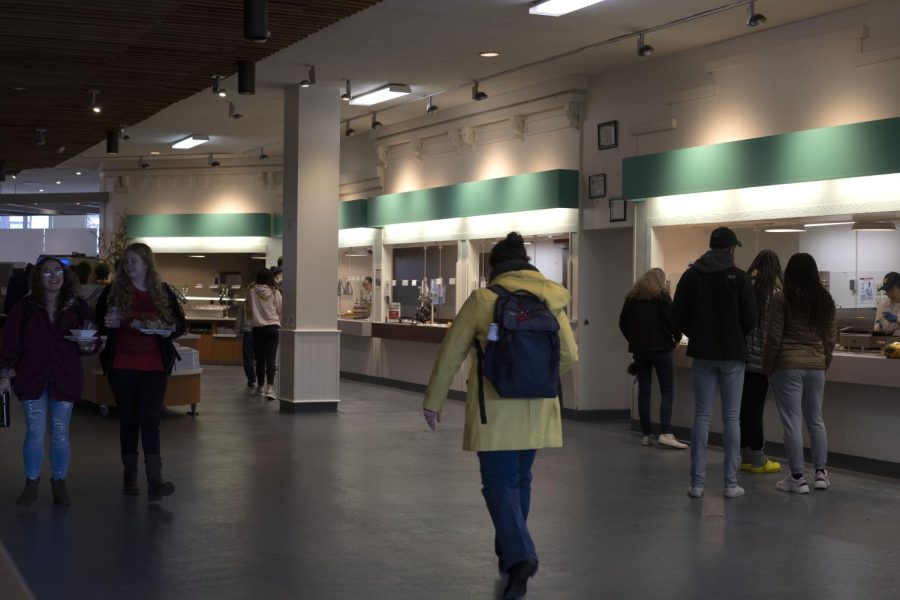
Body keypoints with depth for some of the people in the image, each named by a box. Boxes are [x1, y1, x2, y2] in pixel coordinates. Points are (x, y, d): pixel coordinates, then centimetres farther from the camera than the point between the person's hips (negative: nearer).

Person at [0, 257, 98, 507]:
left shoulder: (78, 308, 3)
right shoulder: (24, 308, 0)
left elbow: (93, 344, 9)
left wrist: (87, 344, -13)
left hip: (65, 379, 1)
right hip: (32, 378, -1)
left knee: (60, 434, 6)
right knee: (35, 433, 0)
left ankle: (59, 484, 21)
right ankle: (31, 484, 17)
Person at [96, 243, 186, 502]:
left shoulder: (163, 293, 5)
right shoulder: (113, 292, 4)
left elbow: (180, 324, 11)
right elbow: (96, 323, 8)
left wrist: (167, 330, -11)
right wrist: (108, 324, -14)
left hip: (154, 366, -1)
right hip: (121, 366, 1)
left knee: (150, 419, -9)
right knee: (128, 419, 8)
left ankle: (155, 482, -16)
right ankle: (130, 475, 19)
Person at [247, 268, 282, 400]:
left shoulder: (252, 292, -4)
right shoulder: (275, 293, -5)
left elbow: (248, 309, 7)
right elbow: (281, 311, 2)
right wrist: (279, 323, 18)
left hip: (257, 328, 1)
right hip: (273, 327, -1)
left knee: (260, 359, 12)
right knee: (270, 359, -6)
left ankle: (260, 387, 25)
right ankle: (269, 387, -19)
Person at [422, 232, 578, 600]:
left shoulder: (482, 299, -7)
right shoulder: (551, 300, 2)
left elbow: (451, 354, -4)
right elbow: (569, 356, 5)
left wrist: (433, 401, 6)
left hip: (496, 410, -4)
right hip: (537, 409, 4)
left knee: (499, 483, 0)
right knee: (520, 479, 18)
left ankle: (519, 556, -19)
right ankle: (510, 552, 30)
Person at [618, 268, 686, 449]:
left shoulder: (632, 297, 11)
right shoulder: (662, 296, -4)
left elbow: (623, 323, 12)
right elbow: (671, 320, -11)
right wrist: (677, 338, 4)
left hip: (638, 349, 5)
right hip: (660, 348, -5)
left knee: (643, 391, 7)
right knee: (667, 391, -4)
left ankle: (646, 435, 5)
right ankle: (665, 433, -15)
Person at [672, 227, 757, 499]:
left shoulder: (691, 275, 1)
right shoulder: (739, 277, -7)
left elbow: (678, 316, 0)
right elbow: (750, 318, -8)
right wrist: (737, 336, 11)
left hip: (703, 354, 2)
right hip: (732, 354, -2)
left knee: (702, 416, 5)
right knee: (731, 418, 4)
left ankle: (697, 482, 3)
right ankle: (731, 483, 6)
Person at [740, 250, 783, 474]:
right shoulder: (776, 290, -9)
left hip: (741, 354, 4)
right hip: (761, 357, -4)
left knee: (744, 407, 11)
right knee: (756, 409, 1)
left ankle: (746, 457, 19)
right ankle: (757, 461, 7)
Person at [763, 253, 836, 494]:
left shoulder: (782, 299, -9)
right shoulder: (825, 299, 7)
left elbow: (774, 338, -10)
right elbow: (831, 337, 11)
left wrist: (767, 366, 0)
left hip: (788, 365, -5)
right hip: (816, 365, 5)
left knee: (792, 422, -1)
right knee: (815, 419, 16)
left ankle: (797, 478, 2)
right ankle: (821, 472, 17)